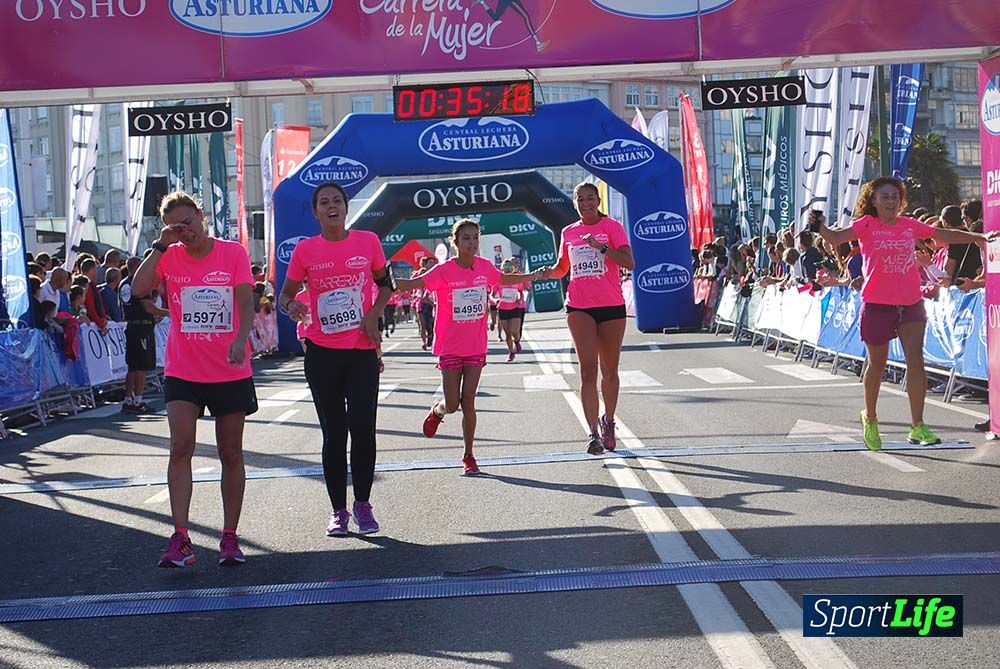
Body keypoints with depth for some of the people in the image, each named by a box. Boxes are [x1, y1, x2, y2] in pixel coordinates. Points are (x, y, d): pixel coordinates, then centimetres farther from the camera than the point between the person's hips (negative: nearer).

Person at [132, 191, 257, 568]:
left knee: (231, 453, 6)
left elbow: (245, 301, -9)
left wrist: (240, 338, -26)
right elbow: (138, 288, -11)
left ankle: (229, 537, 16)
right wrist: (161, 245, -12)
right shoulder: (169, 257, 3)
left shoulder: (233, 253, -1)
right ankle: (180, 538, -13)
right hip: (182, 371, 1)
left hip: (231, 372, -1)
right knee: (180, 446, -13)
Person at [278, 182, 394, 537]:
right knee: (334, 432, 5)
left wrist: (373, 315, -4)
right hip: (322, 352, 0)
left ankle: (362, 504, 12)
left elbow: (385, 284, 14)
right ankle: (338, 510, 14)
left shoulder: (368, 241, 1)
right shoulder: (305, 249, 0)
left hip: (362, 349, 0)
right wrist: (291, 306, -16)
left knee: (363, 428, -4)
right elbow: (285, 294, 7)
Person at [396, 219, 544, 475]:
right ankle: (436, 410, 34)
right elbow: (413, 284, -22)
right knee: (452, 404, -4)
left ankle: (469, 456, 13)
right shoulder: (444, 271, -13)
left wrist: (533, 276, 25)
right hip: (450, 348, -3)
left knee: (468, 402, 1)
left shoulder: (485, 267, 0)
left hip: (476, 347, 3)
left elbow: (505, 279, 22)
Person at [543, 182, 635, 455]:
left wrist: (601, 247, -23)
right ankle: (594, 433, -17)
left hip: (612, 306, -1)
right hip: (579, 307, 1)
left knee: (609, 371, 10)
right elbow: (562, 268, 24)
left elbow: (629, 263, -12)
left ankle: (608, 421, 32)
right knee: (588, 369, -13)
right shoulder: (568, 232, 10)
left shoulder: (612, 226, 0)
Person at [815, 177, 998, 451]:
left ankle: (917, 427, -7)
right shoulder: (867, 225, -4)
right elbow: (837, 237, -19)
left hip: (910, 304, 3)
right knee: (877, 364, 11)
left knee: (916, 361, -9)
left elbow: (946, 235, 19)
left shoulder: (910, 225, 8)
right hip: (877, 305, -3)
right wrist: (820, 227, -39)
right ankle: (870, 418, 33)